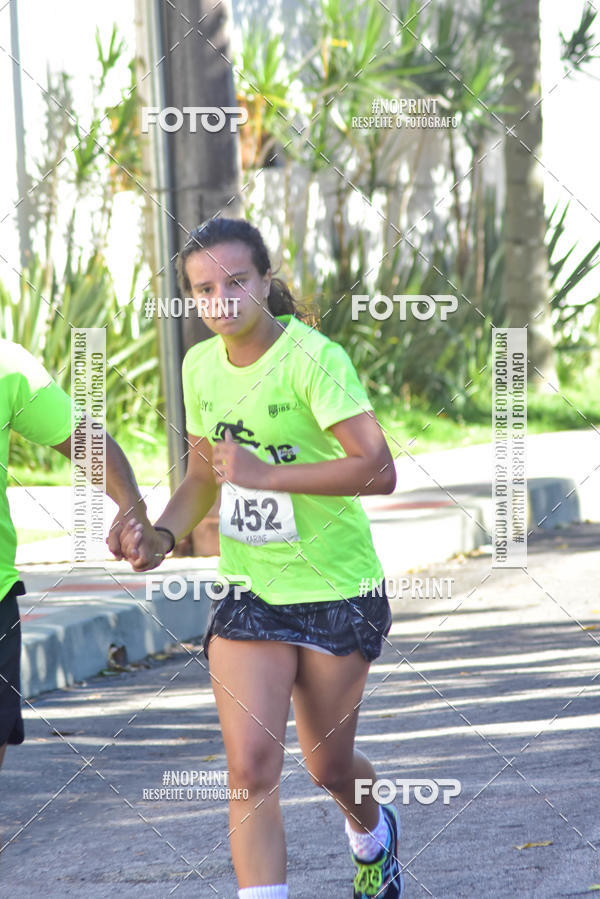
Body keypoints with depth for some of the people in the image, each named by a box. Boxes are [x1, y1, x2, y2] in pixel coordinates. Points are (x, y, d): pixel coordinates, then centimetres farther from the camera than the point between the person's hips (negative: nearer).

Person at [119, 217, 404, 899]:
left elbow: (378, 470, -27)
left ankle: (372, 836, 48)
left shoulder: (313, 357, -19)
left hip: (338, 590, -4)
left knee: (327, 764, 13)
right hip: (248, 591, 4)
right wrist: (162, 533, -2)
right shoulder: (201, 366, 2)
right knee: (251, 766, -13)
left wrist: (265, 474, -30)